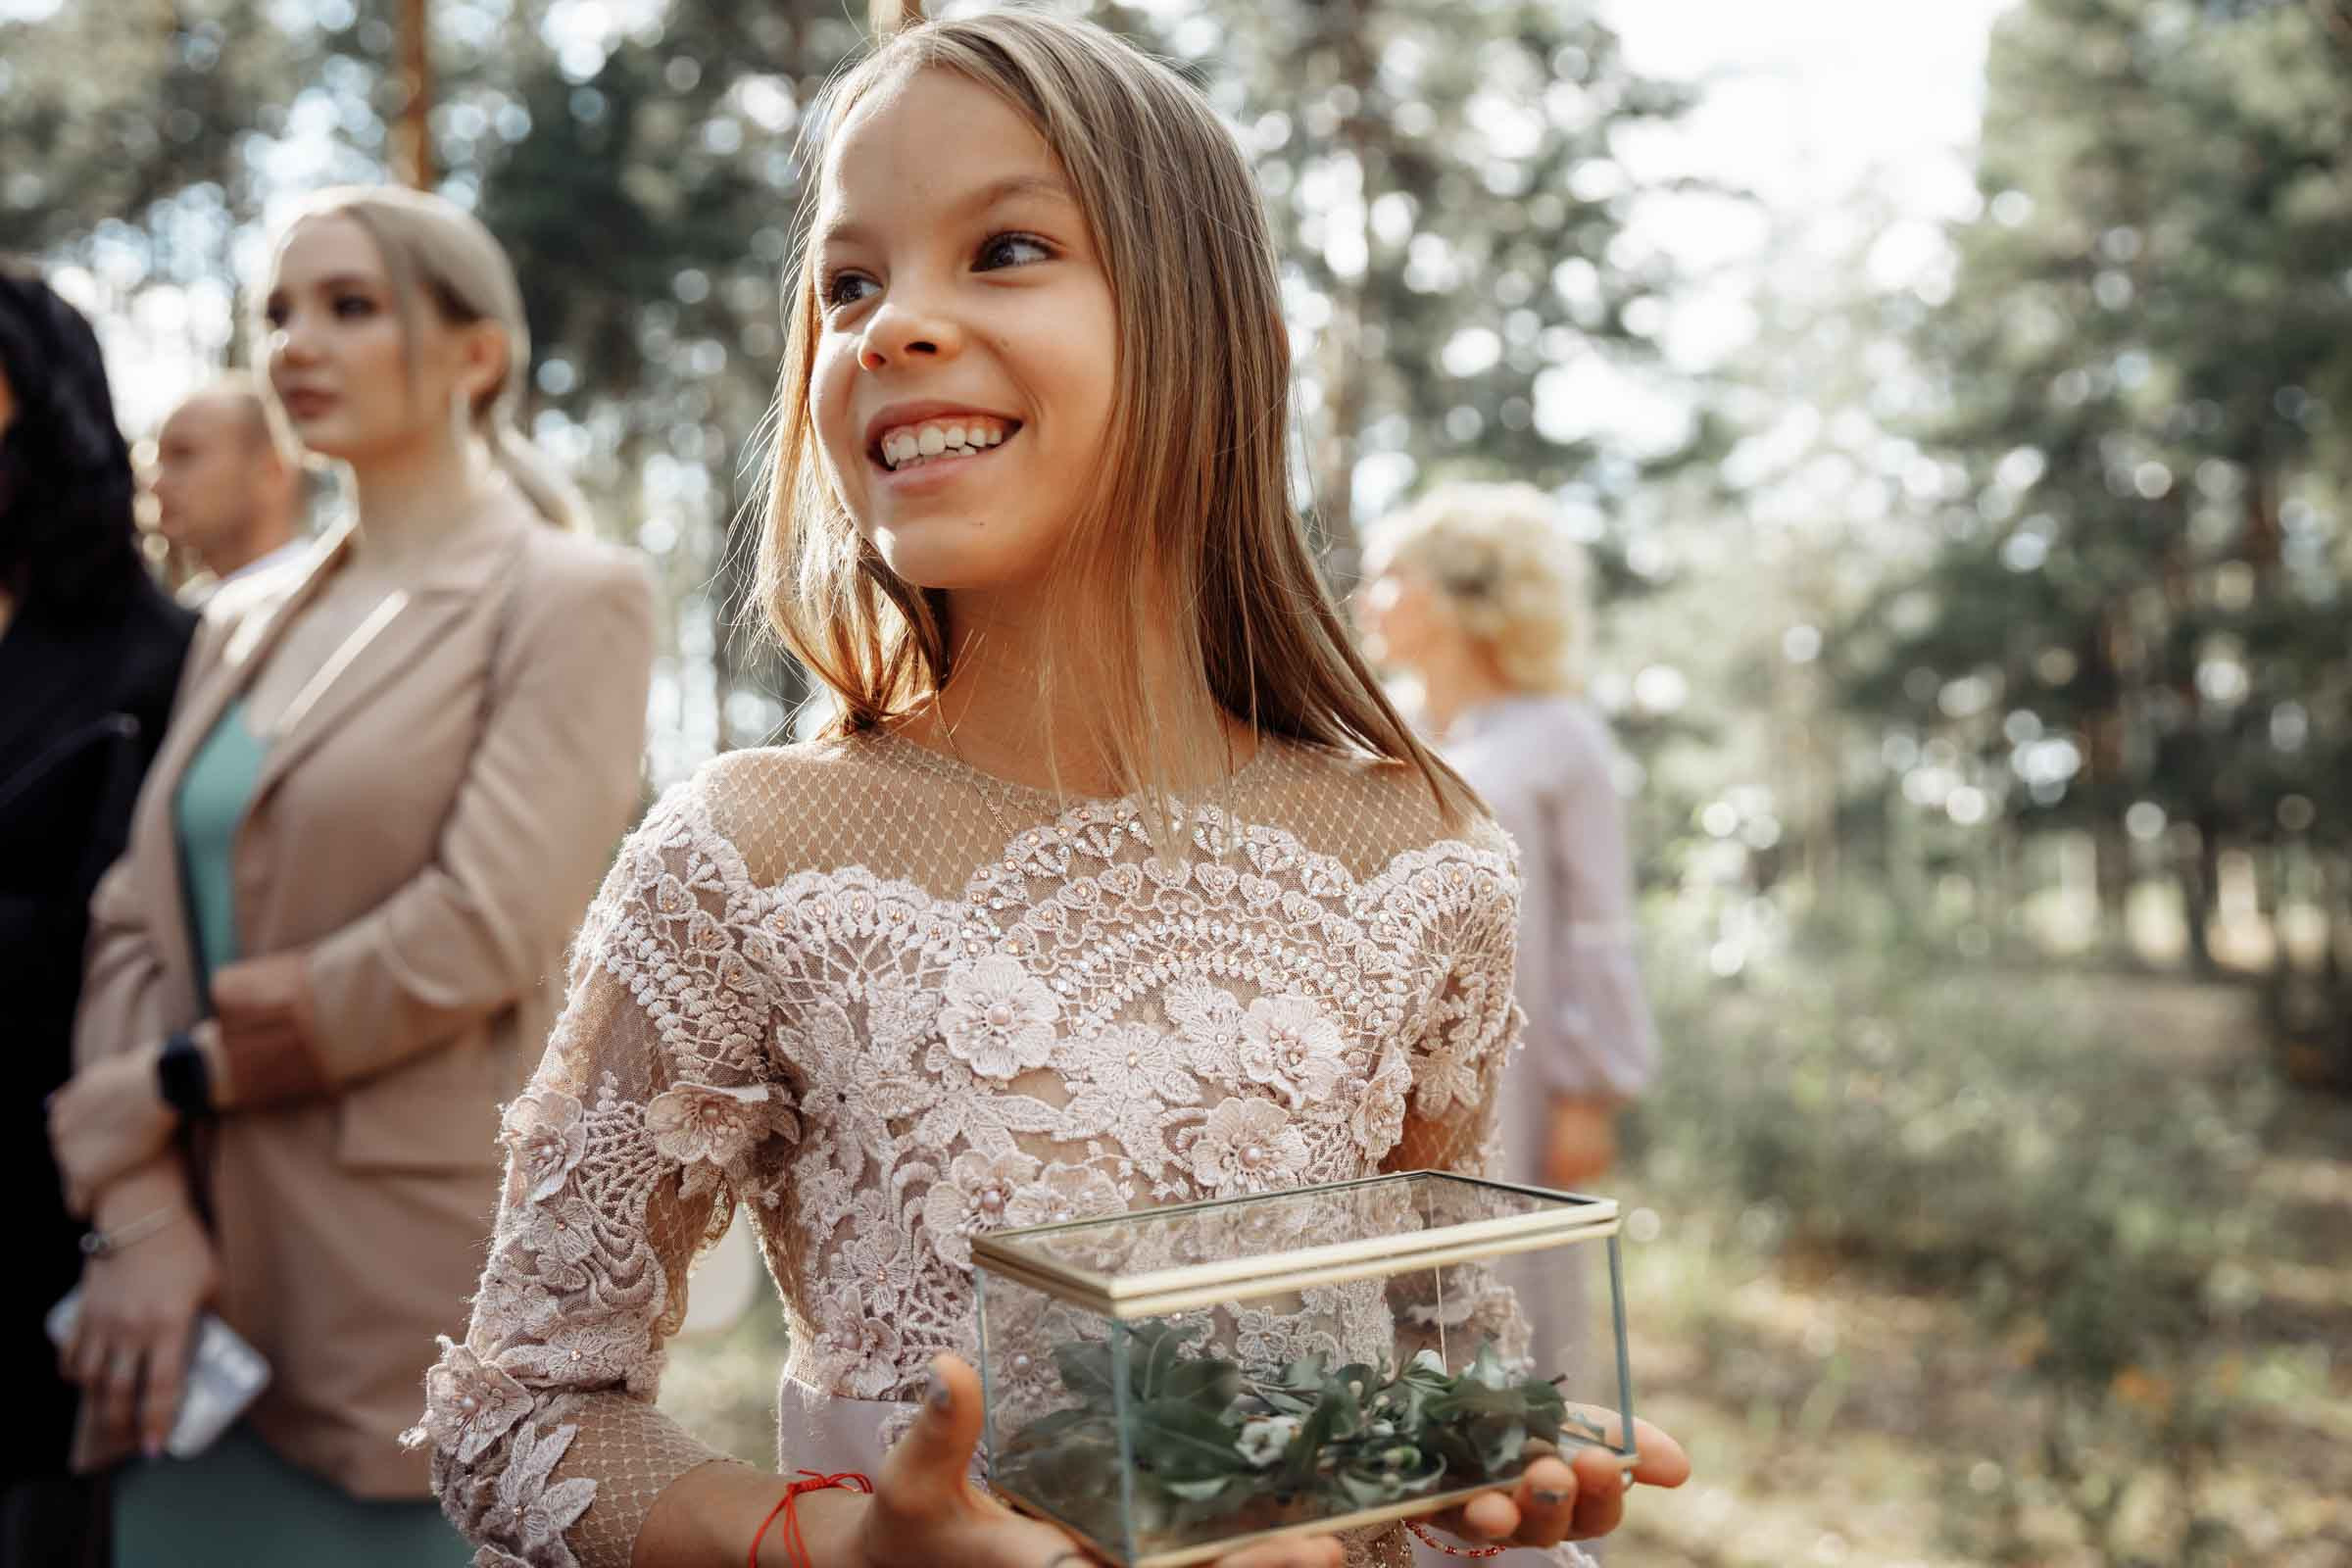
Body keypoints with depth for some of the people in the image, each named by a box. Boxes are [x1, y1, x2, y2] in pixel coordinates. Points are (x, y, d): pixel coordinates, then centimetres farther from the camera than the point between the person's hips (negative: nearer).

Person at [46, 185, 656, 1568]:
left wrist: (174, 1086, -7)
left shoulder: (571, 597, -5)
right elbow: (136, 920, 7)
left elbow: (486, 928, -15)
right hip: (213, 1288, 6)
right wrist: (143, 1211, -7)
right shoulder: (243, 622, 15)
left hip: (421, 1293, -5)